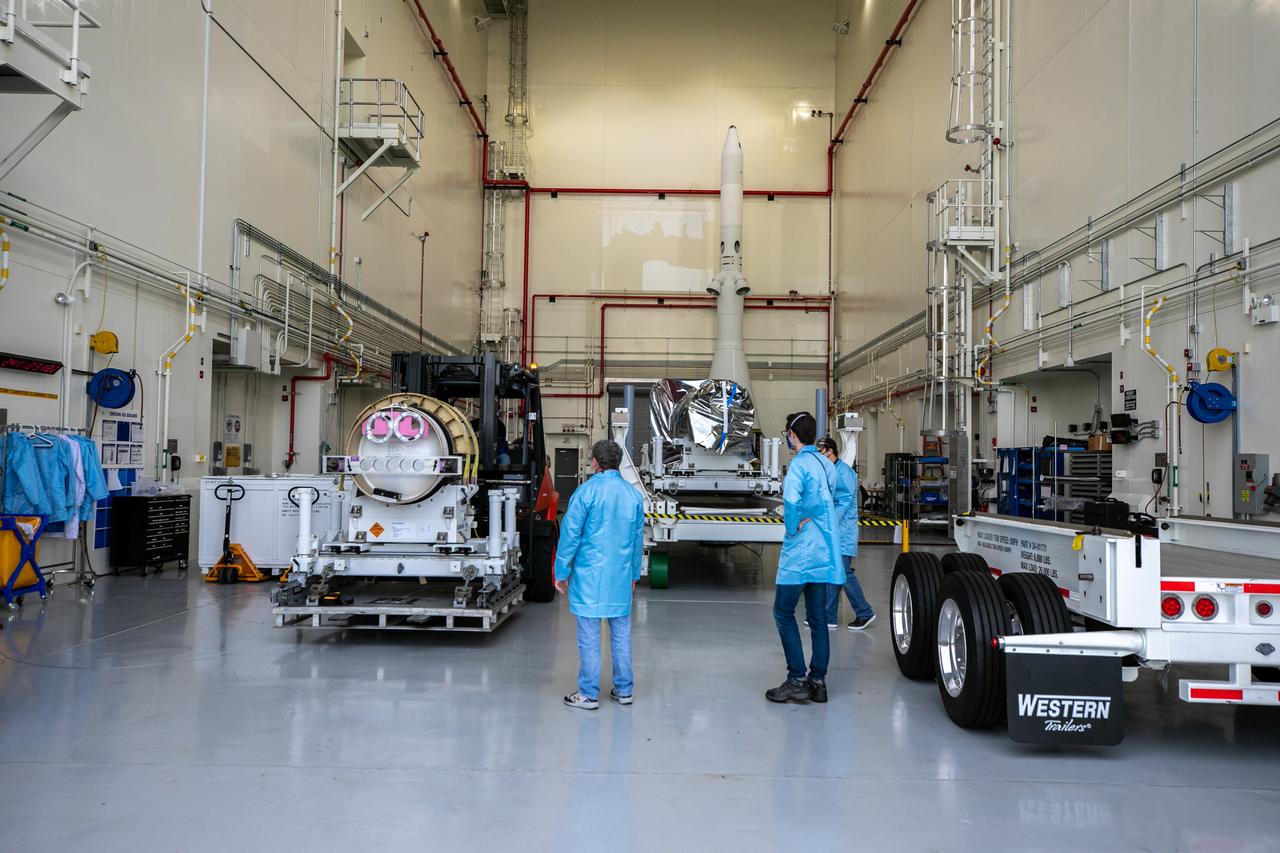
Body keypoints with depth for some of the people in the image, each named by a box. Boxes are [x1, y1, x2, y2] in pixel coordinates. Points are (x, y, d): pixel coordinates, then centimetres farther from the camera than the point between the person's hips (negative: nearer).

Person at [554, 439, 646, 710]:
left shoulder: (586, 491, -11)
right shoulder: (634, 494, 5)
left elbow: (570, 534, -9)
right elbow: (638, 538, 12)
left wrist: (561, 572, -1)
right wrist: (634, 574, 22)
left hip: (590, 575, -5)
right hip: (621, 576, 5)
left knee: (589, 636, 3)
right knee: (621, 634, 13)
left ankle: (589, 694, 10)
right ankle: (623, 690, 22)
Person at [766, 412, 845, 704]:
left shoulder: (799, 464, -13)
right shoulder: (825, 464, 12)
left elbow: (791, 499, -29)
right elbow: (841, 498, 20)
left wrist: (794, 527, -16)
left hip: (801, 552, -8)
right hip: (824, 553, 8)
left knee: (784, 612, 0)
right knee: (817, 617, 10)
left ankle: (797, 680, -2)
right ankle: (818, 681, 13)